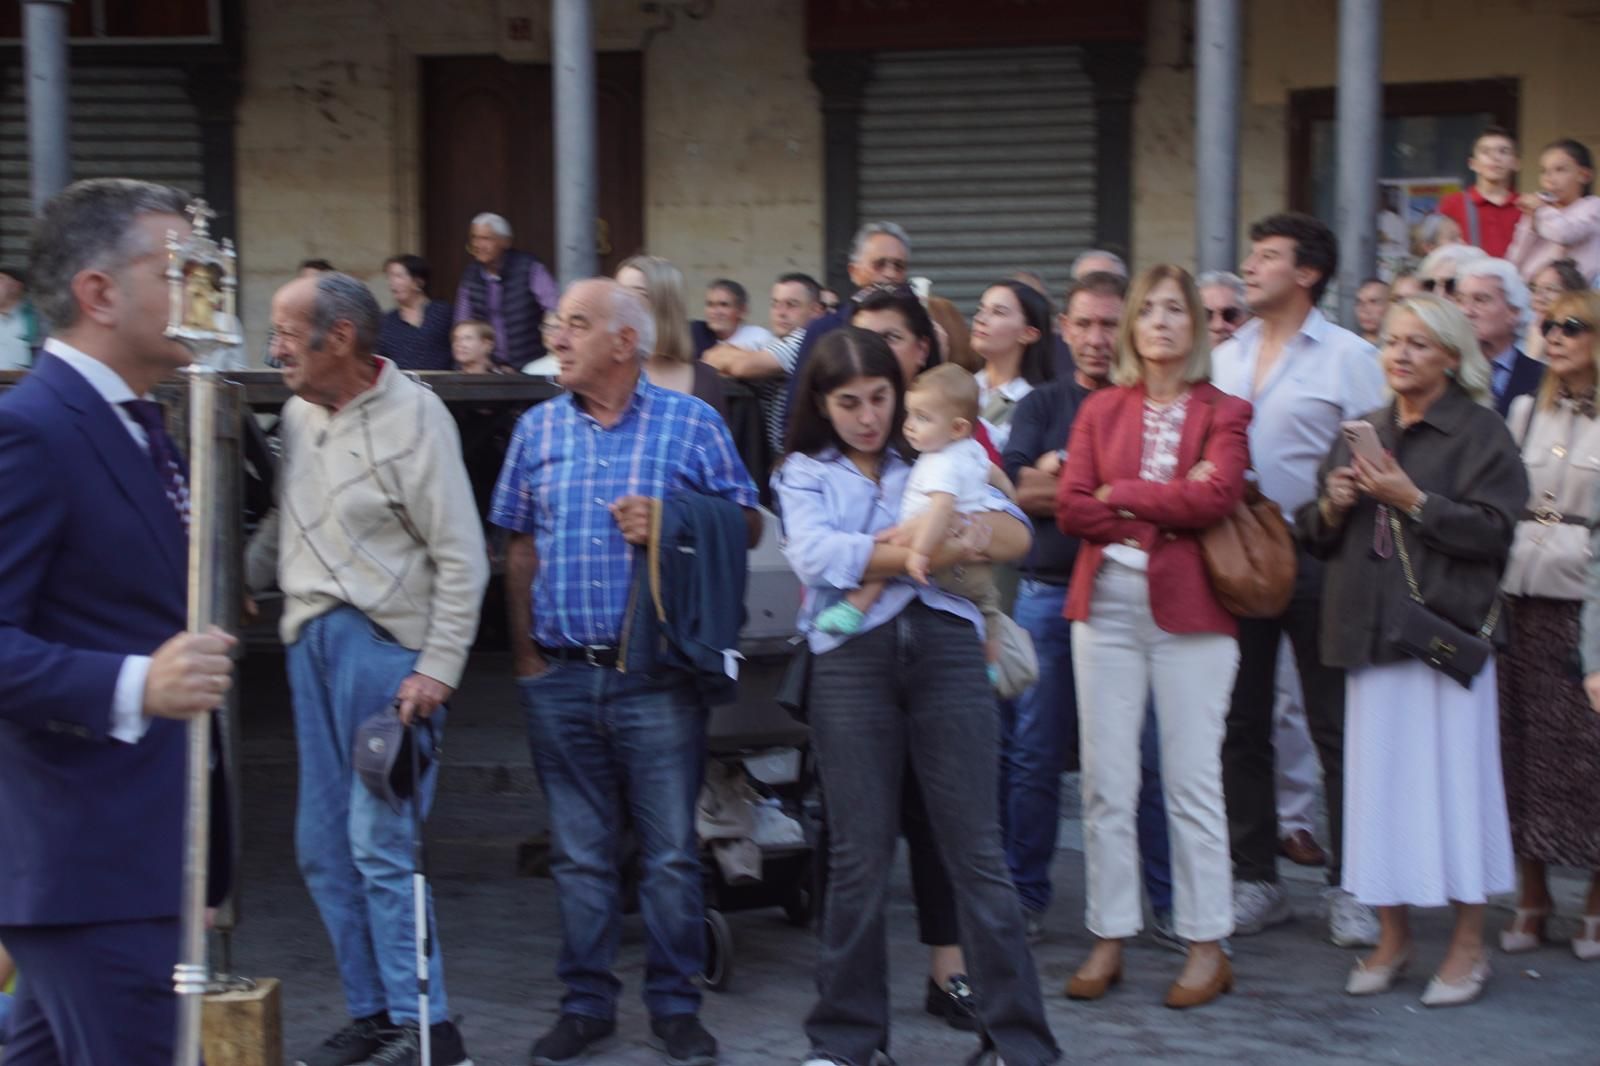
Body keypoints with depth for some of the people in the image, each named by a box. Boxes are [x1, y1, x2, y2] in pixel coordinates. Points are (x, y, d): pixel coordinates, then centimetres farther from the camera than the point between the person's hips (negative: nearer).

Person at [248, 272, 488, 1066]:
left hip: (384, 643, -7)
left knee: (379, 842, -9)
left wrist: (438, 670, -15)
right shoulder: (298, 415, 10)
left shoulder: (413, 416, -10)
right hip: (310, 642, 7)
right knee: (323, 848, 11)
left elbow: (461, 558, -11)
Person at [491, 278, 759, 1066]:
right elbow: (521, 545, 13)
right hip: (561, 676, 3)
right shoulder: (538, 429, 10)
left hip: (658, 673, -3)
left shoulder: (690, 423, 0)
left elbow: (746, 524, 1)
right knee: (579, 853, 10)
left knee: (670, 850, 2)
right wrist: (525, 650, 7)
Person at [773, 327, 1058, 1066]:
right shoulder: (803, 473, 13)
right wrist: (936, 550, -8)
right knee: (859, 856, 5)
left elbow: (1014, 535, 2)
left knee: (976, 850, 0)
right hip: (852, 655, -1)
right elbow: (815, 555, -8)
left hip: (945, 645, 1)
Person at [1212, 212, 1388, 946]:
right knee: (1241, 726, 9)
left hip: (1316, 562, -5)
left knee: (1335, 728, 1)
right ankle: (1255, 879, 19)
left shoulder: (1347, 357, -2)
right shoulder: (1223, 359, 13)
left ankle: (1350, 885, 9)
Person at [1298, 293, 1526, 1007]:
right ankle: (1393, 937, 16)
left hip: (1444, 628, -5)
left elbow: (1491, 531, -11)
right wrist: (1332, 507, -2)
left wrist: (1413, 500, -17)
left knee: (1453, 779, -4)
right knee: (1378, 780, 5)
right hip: (1371, 629, 5)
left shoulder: (1480, 433, -1)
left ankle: (1468, 944, 8)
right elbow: (1314, 537, 19)